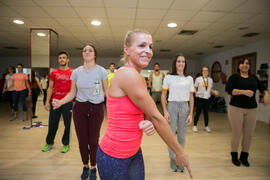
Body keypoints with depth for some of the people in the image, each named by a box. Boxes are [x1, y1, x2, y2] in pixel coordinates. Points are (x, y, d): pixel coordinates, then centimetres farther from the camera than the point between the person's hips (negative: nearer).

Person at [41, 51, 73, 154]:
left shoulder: (72, 73, 0)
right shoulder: (53, 73, 8)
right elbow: (50, 88, 9)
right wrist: (47, 102, 2)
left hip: (68, 102, -2)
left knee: (67, 125, 8)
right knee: (52, 124, 11)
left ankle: (66, 144, 24)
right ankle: (49, 143, 31)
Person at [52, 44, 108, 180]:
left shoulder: (101, 71, -4)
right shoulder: (76, 72, 3)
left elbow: (106, 91, 0)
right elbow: (72, 93, 5)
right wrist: (60, 102, -11)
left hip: (96, 109, -2)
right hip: (79, 108, 2)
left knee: (93, 141, 5)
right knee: (82, 141, 10)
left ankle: (93, 168, 29)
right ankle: (85, 166, 34)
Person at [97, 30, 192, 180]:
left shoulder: (140, 78, 4)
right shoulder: (128, 74, -24)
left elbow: (147, 112, 9)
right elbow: (156, 117, -20)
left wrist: (148, 123, -14)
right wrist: (179, 152, -11)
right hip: (114, 156, -7)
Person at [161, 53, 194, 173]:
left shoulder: (189, 79, 7)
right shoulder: (168, 77, 0)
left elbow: (191, 98, 7)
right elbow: (163, 95, 1)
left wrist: (191, 114, 1)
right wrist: (165, 111, -8)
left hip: (185, 107, 2)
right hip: (172, 106, -2)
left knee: (182, 136, 11)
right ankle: (172, 159, 24)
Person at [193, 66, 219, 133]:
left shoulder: (210, 79, 10)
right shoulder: (198, 79, -2)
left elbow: (210, 89, 17)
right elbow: (195, 87, 0)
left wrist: (214, 91, -1)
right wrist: (196, 93, -18)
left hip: (207, 98, 4)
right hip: (200, 98, -3)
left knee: (206, 112, 9)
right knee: (198, 112, -1)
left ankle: (206, 126, 23)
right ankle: (195, 126, 14)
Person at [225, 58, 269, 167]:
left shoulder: (254, 78, 14)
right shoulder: (234, 77, 0)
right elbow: (228, 89, -14)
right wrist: (244, 91, -24)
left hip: (251, 110, 4)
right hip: (236, 109, -4)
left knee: (249, 134, 5)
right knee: (236, 134, 1)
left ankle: (244, 157, 24)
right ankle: (234, 157, 20)